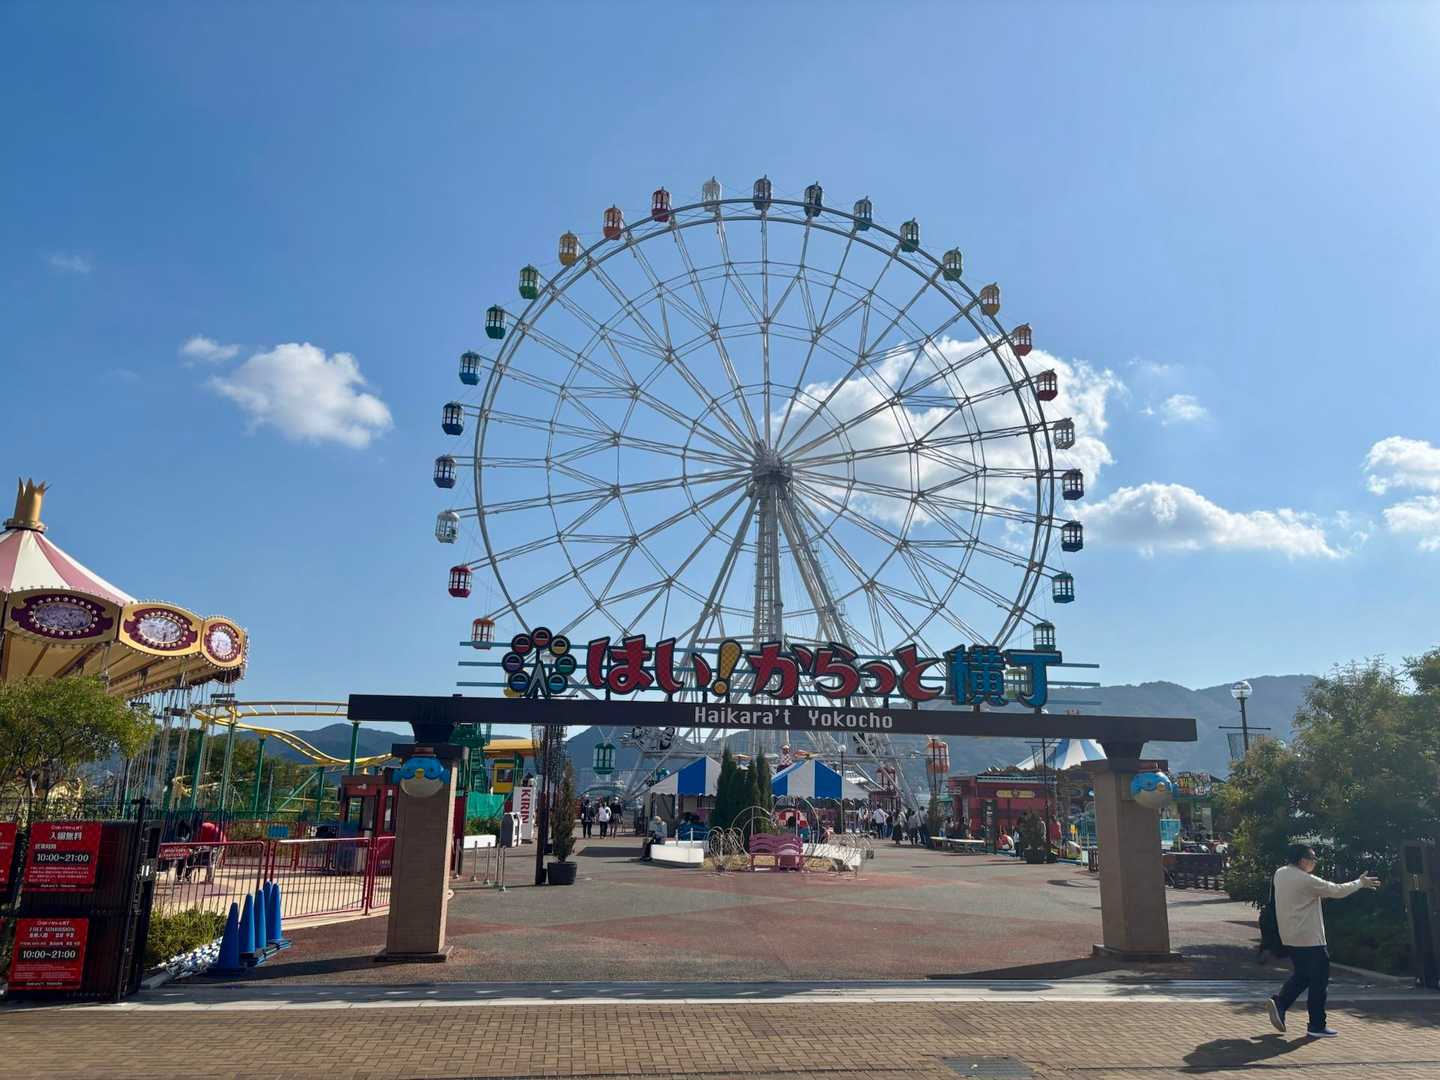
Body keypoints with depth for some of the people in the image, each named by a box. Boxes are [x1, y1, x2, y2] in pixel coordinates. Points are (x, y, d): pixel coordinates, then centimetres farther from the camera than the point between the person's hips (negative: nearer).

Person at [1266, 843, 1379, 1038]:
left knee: (1301, 975, 20)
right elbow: (1338, 891, -11)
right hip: (1310, 938, -8)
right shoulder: (1307, 881, -20)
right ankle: (1317, 1026, 12)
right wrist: (1360, 883, 4)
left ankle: (1279, 1002, 4)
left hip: (1290, 938, 8)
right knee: (1318, 981, 5)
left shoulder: (1280, 874, 4)